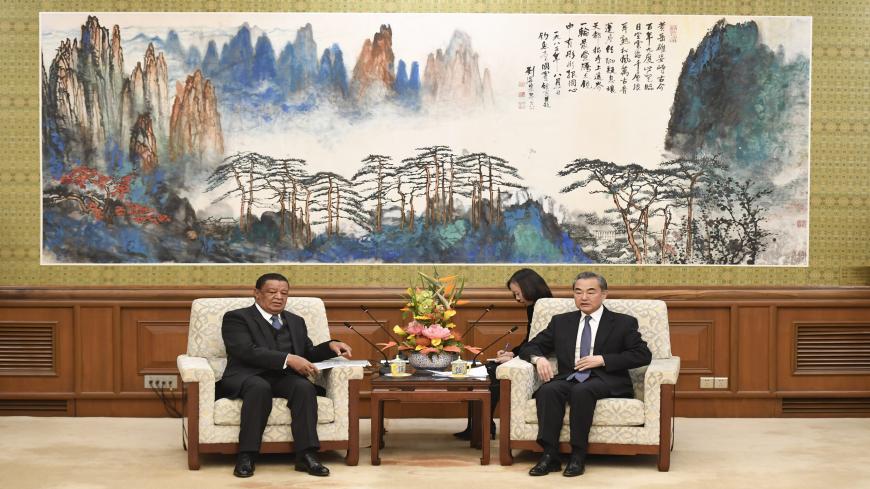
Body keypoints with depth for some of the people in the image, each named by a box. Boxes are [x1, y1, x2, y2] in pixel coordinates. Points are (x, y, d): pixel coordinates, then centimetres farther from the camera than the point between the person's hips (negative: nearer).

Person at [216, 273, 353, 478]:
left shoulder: (296, 322, 23)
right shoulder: (236, 318, 2)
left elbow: (308, 354, 25)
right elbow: (247, 351, -13)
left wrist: (331, 346, 3)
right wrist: (288, 359, -23)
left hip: (285, 378, 4)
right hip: (248, 377, -4)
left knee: (305, 387, -30)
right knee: (260, 387, -39)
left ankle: (306, 456, -33)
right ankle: (246, 456, -34)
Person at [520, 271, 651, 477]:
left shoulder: (623, 323, 11)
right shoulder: (561, 322, 20)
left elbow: (643, 355, -1)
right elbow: (530, 347, 20)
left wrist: (602, 359, -10)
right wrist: (539, 358, -6)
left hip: (605, 381, -3)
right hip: (569, 379, 3)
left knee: (581, 390, -37)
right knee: (548, 390, -31)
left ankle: (578, 456, -30)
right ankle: (550, 456, -32)